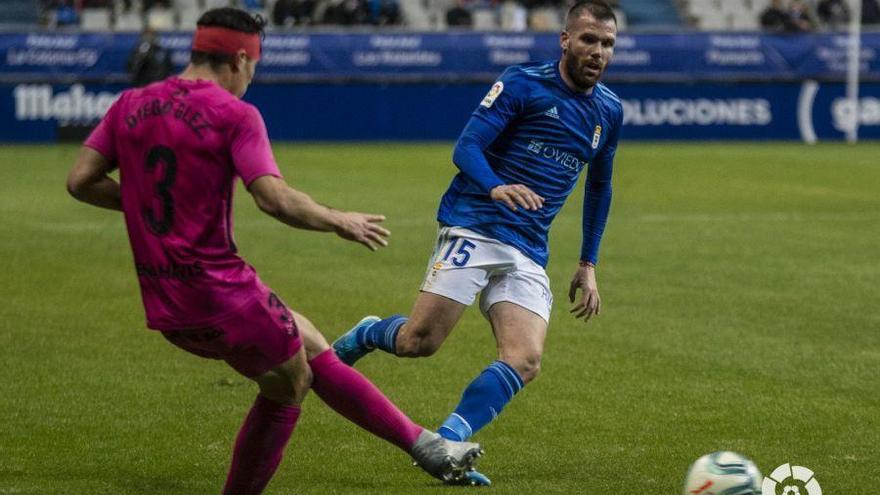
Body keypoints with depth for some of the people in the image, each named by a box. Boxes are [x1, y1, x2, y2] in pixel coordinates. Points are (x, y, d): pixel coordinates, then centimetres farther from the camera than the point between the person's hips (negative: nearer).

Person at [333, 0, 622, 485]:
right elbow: (467, 147, -10)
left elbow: (599, 186, 27)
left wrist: (588, 264, 23)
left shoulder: (608, 111, 14)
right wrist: (496, 187, -31)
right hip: (474, 228, -5)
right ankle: (367, 335, 20)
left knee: (525, 360, -17)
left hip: (528, 254, 5)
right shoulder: (523, 83, -4)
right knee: (420, 341, -14)